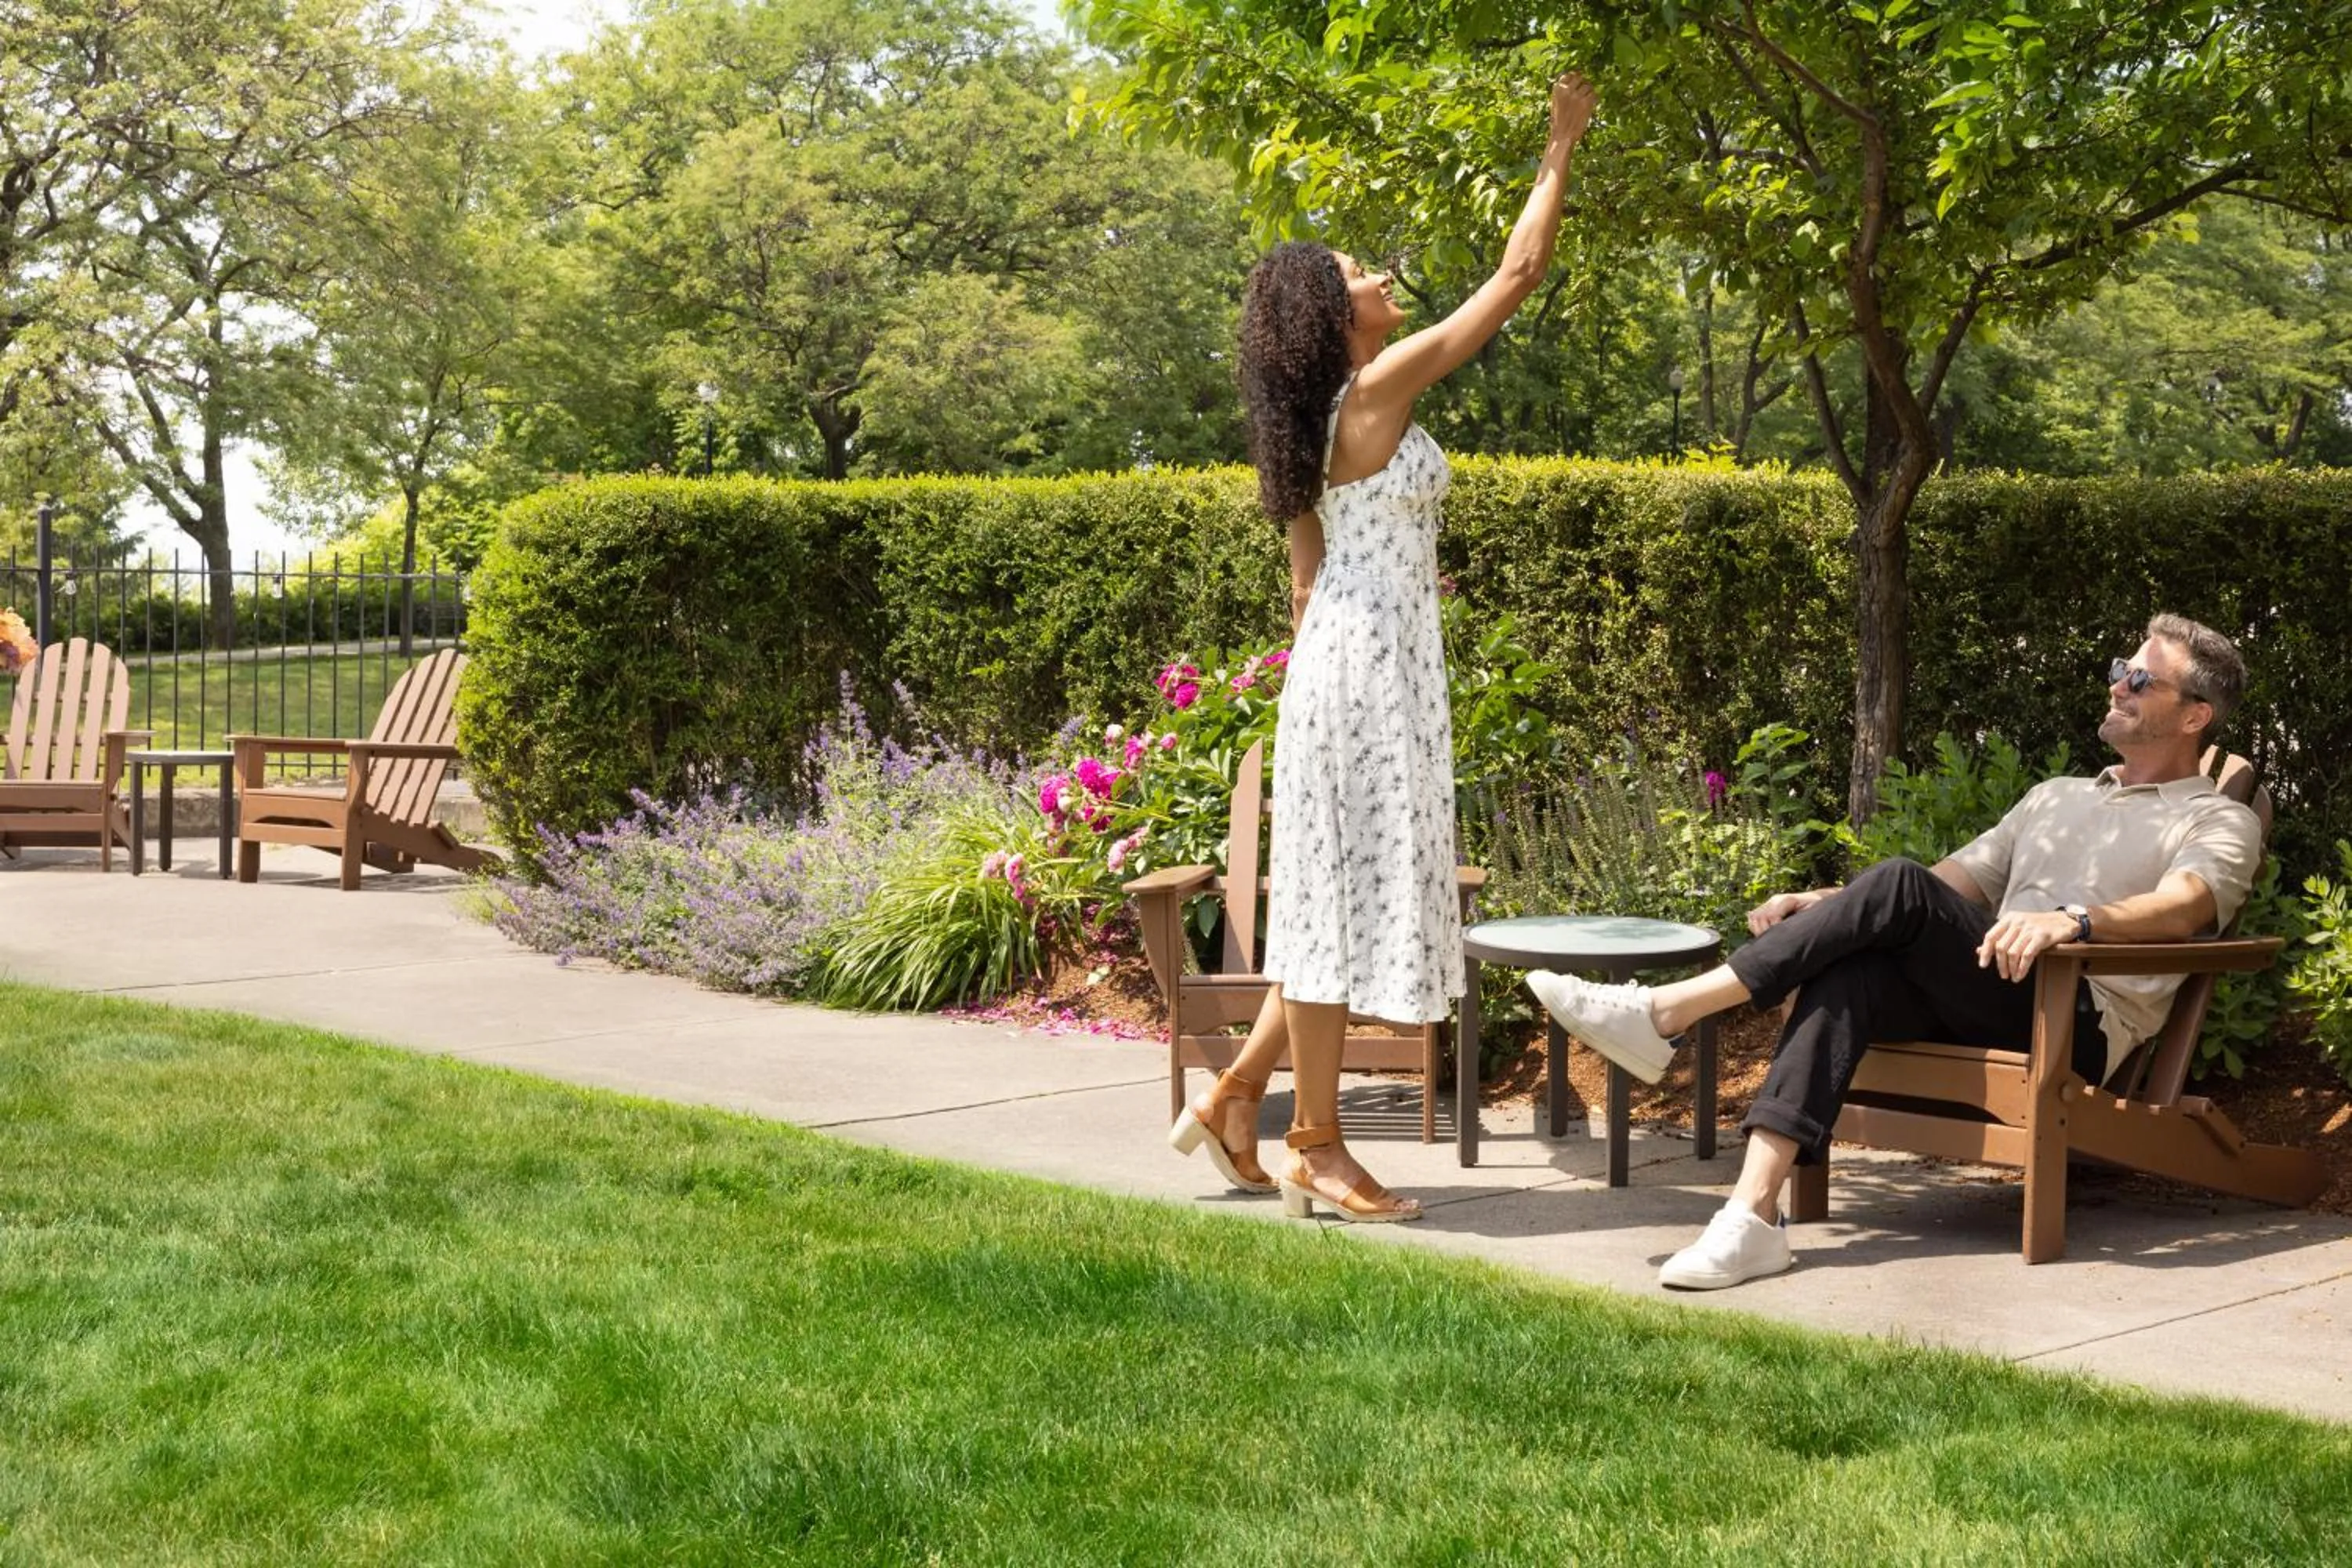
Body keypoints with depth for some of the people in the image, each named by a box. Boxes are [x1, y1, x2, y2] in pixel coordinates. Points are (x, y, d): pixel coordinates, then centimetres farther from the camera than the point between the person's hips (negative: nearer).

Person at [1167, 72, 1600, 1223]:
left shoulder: (1313, 423, 14)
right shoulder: (1382, 384, -11)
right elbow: (1517, 275, -9)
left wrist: (1318, 679, 21)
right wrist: (1562, 145, 1)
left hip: (1339, 654, 9)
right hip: (1373, 659, -9)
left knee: (1338, 889, 13)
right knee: (1344, 887, -4)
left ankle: (1236, 1097, 17)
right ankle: (1318, 1151, 3)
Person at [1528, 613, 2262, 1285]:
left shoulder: (2217, 822, 9)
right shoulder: (2058, 796, 32)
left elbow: (2182, 909, -14)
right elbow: (1955, 879, 24)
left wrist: (2074, 919, -35)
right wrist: (1829, 904, 7)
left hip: (2080, 1023, -6)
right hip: (1983, 1004, 6)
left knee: (1901, 887, -26)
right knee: (1852, 972, -28)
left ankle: (1665, 1012, -28)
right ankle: (1754, 1214, -41)